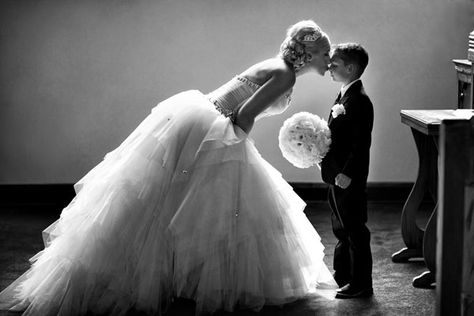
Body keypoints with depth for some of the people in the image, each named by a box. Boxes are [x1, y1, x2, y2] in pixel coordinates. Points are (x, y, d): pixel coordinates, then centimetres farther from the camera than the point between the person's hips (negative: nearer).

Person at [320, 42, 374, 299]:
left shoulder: (359, 101, -19)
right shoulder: (344, 96, 12)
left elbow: (361, 143, -24)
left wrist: (348, 173, -26)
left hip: (349, 180, -10)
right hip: (337, 178, 10)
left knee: (355, 231, -1)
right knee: (341, 229, 20)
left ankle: (361, 284, 8)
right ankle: (342, 275, 33)